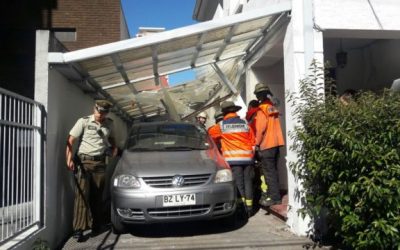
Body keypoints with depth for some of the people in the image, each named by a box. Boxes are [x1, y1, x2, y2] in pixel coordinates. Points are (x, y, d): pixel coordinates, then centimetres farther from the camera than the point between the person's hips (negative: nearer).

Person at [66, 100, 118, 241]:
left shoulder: (109, 124, 12)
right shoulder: (83, 122, -2)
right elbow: (70, 141, -5)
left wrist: (114, 147, 10)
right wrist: (69, 158, -18)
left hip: (100, 163, 4)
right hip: (84, 161, -3)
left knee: (97, 195, 7)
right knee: (82, 194, -9)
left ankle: (96, 225, 19)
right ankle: (78, 229, -5)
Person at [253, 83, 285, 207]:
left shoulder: (262, 108, -12)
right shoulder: (272, 107, 14)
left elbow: (260, 128, -19)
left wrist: (257, 143, -11)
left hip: (267, 144, -9)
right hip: (276, 142, 9)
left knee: (269, 171, -5)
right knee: (273, 170, 15)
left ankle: (274, 197, -3)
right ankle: (271, 193, 25)